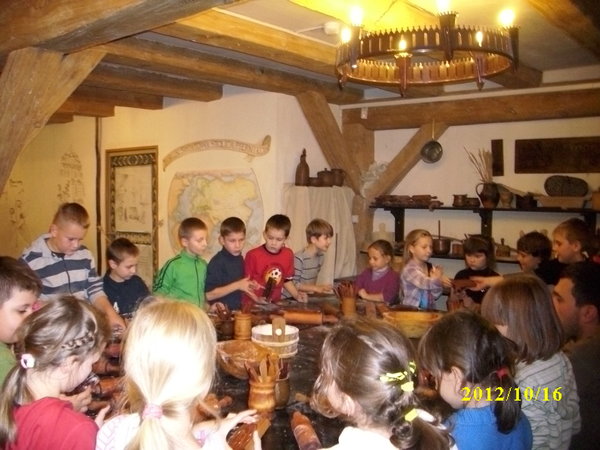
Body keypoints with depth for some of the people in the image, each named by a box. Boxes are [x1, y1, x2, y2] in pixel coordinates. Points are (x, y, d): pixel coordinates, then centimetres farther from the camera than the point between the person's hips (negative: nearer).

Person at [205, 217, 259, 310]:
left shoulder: (239, 259, 9)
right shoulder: (217, 262, -14)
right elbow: (209, 295, -19)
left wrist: (249, 285, 5)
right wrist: (237, 285, -18)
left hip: (238, 308, 5)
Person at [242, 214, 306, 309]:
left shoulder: (288, 255, 3)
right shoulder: (253, 255, -10)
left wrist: (297, 295, 6)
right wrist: (257, 298, -15)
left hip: (275, 304, 3)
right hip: (252, 304, -3)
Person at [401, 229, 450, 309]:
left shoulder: (431, 268, 8)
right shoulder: (409, 269, -10)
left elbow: (435, 295, 9)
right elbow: (424, 283, -29)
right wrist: (438, 280, -43)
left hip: (429, 310, 5)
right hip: (411, 311, -5)